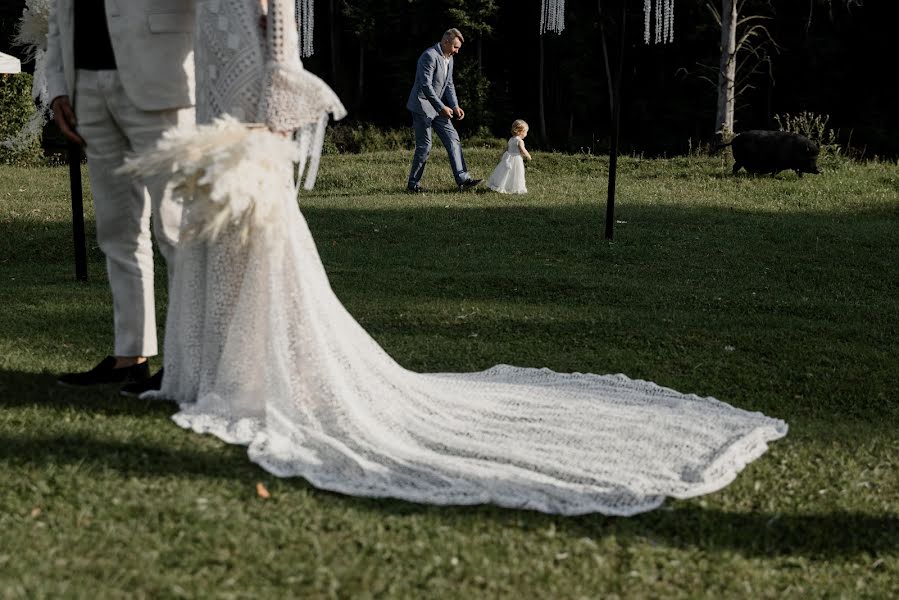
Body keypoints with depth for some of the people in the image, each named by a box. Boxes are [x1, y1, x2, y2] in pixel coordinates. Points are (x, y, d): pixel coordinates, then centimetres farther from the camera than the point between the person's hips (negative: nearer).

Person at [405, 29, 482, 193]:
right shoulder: (430, 56, -19)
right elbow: (426, 85, -24)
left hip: (438, 107, 9)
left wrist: (455, 106, 2)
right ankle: (413, 184, 6)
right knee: (424, 146, -6)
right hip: (423, 106, -9)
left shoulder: (449, 58, 10)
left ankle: (463, 179, -2)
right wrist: (442, 107, -23)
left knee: (453, 139, 1)